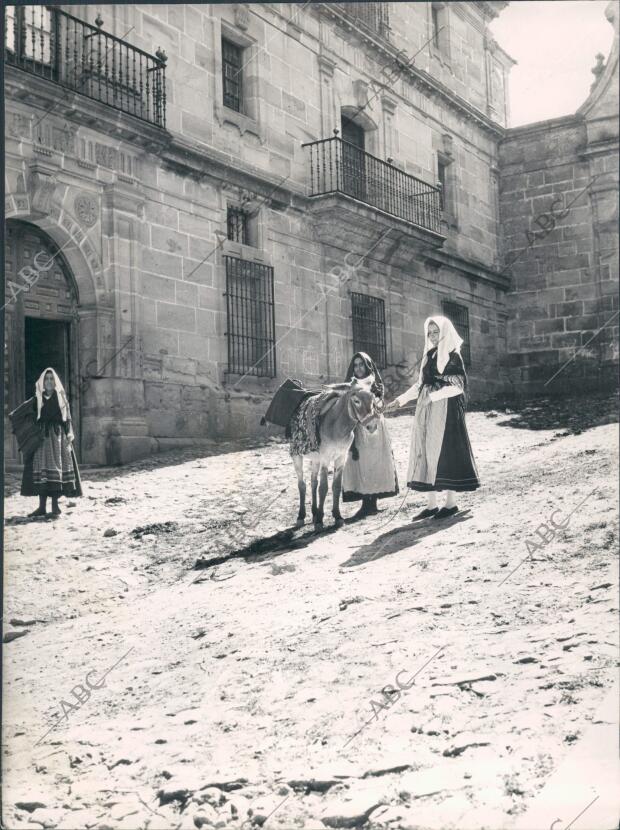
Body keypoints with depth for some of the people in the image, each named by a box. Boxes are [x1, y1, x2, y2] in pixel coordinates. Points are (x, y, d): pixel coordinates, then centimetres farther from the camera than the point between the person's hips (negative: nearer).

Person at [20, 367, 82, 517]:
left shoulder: (61, 397, 7)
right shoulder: (38, 399, 10)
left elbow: (67, 418, 4)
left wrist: (68, 435, -6)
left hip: (58, 435, -1)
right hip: (42, 436, 1)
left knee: (57, 467, -4)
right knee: (42, 467, -4)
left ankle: (55, 505, -2)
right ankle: (42, 506, -2)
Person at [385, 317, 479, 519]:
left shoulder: (453, 356, -5)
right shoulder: (429, 356, 14)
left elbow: (457, 386, -12)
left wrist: (433, 396, -21)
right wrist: (399, 400, 11)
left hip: (445, 411, -7)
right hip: (426, 412, 7)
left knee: (444, 451, -4)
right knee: (426, 452, 4)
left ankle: (451, 502, 6)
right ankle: (432, 504, 8)